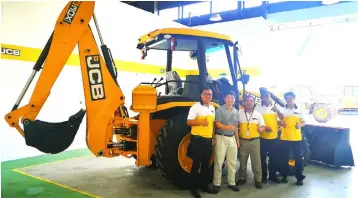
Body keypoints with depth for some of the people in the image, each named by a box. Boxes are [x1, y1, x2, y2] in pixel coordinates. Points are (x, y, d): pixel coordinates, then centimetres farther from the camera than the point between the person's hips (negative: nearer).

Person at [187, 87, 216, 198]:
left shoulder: (212, 108, 14)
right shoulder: (196, 107, -9)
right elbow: (189, 122, -14)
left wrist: (213, 137, 15)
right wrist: (201, 122, -28)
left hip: (208, 140, 7)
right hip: (198, 139, -7)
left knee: (206, 164, 14)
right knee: (196, 164, -2)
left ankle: (204, 185, 27)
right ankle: (194, 188, 8)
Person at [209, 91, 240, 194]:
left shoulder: (236, 112, 13)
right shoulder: (220, 110, -6)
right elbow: (218, 124, -13)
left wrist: (237, 139, 16)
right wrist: (227, 127, -31)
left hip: (232, 138, 6)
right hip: (221, 138, -6)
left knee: (232, 162, 10)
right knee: (219, 162, -5)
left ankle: (232, 183, 20)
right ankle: (216, 184, 3)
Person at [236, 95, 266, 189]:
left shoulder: (258, 114, 4)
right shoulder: (240, 113, 1)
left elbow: (263, 126, 6)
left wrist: (261, 129, -17)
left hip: (255, 141, 0)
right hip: (242, 141, 0)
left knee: (256, 161, 1)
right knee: (242, 161, 10)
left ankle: (258, 179, 13)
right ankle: (242, 178, 25)